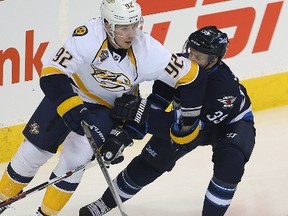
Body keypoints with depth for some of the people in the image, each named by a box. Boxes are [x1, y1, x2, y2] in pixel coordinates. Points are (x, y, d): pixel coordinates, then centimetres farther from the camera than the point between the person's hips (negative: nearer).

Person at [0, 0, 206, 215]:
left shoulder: (149, 51, -29)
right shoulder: (88, 36, -35)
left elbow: (191, 76, -20)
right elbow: (52, 73, -36)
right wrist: (74, 111, -46)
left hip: (109, 107, 0)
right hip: (70, 91, 0)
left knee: (75, 157, -17)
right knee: (34, 151, 1)